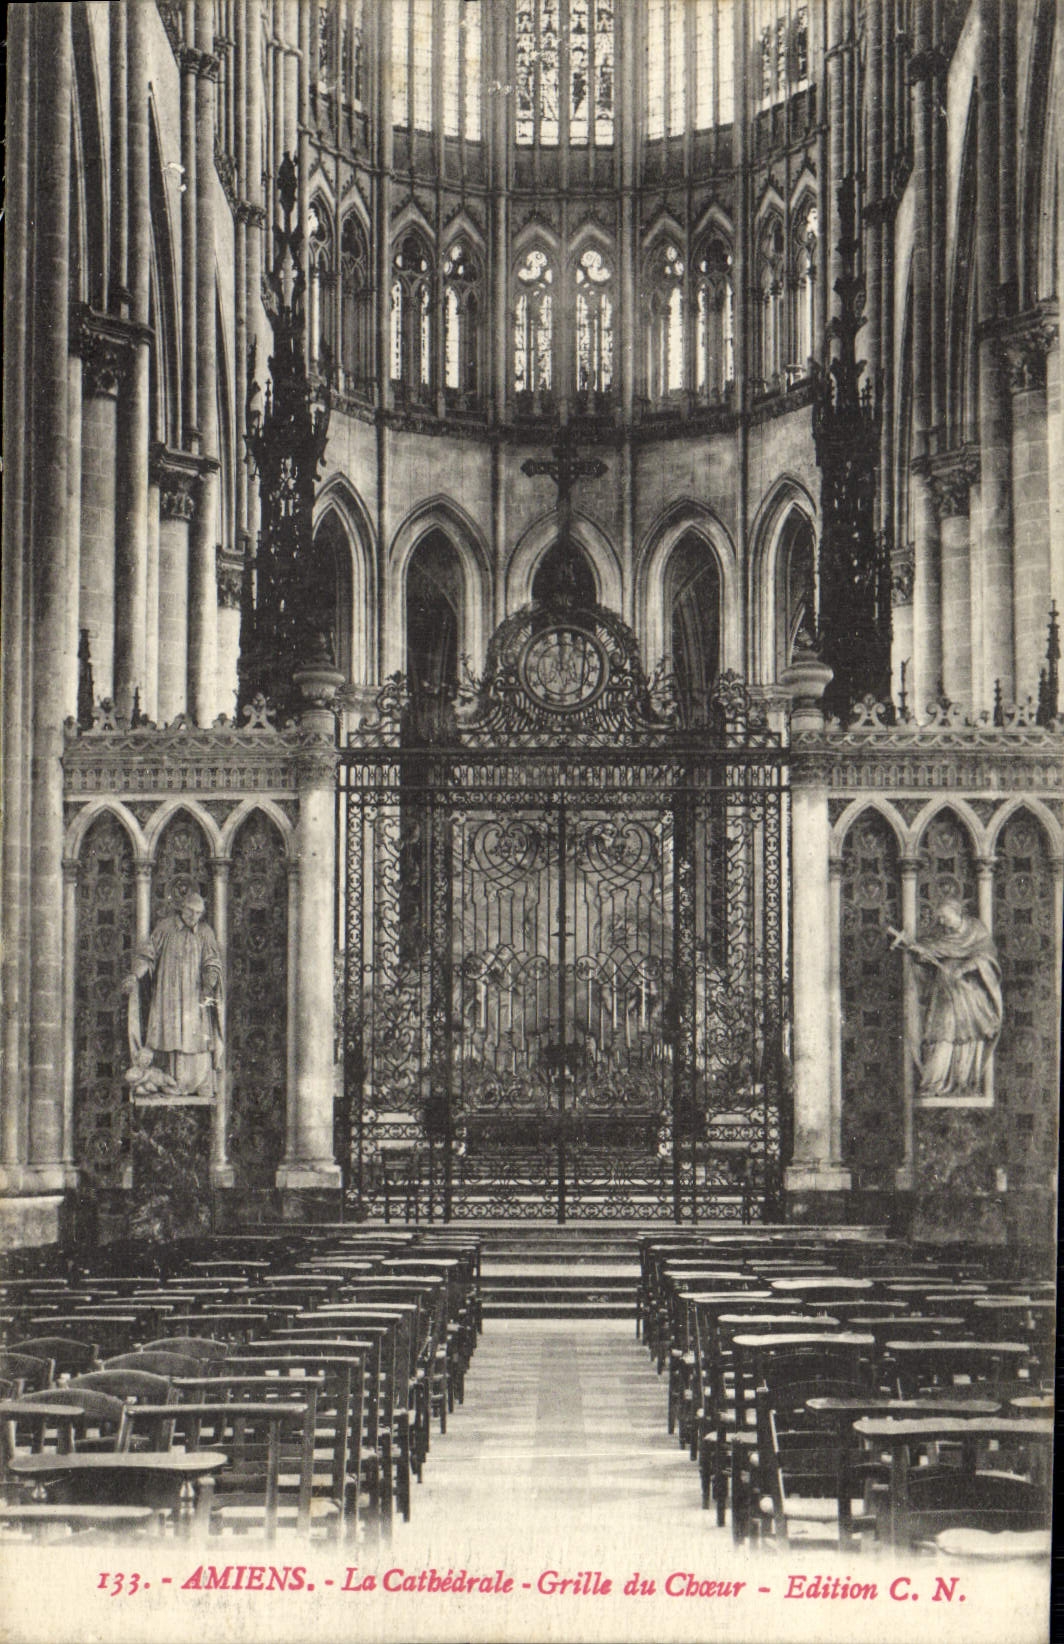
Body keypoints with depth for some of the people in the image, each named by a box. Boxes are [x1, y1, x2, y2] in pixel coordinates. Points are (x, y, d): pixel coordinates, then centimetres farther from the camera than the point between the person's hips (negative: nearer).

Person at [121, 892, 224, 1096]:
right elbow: (148, 955, 1)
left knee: (199, 1037, -6)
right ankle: (174, 1085, -6)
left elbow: (212, 962, 1)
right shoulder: (165, 928, 2)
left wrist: (210, 979, -19)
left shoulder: (205, 932, 6)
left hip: (195, 994, 1)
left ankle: (203, 1086, -5)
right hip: (168, 993, -1)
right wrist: (134, 975, -14)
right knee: (172, 1034, -6)